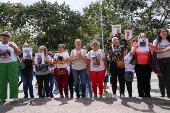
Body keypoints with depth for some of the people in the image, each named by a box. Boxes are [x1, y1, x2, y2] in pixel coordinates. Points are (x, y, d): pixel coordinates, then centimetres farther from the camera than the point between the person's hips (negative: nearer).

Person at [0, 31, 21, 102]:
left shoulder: (12, 44, 10)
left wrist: (13, 46, -6)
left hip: (12, 64, -1)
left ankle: (15, 96, -1)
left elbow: (19, 53, 5)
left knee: (13, 80, -5)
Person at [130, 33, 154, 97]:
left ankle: (147, 95, 8)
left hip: (147, 66, 1)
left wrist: (151, 47, -16)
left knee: (147, 81, -1)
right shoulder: (136, 45, 5)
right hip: (139, 66, 0)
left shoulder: (149, 45, 7)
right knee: (140, 81, 0)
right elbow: (131, 54, -1)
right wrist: (135, 48, -18)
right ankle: (141, 95, 7)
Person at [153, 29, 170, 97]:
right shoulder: (156, 41, 5)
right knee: (161, 78, 1)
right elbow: (155, 51, -2)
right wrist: (164, 50, -13)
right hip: (160, 60, -1)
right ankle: (162, 94, 8)